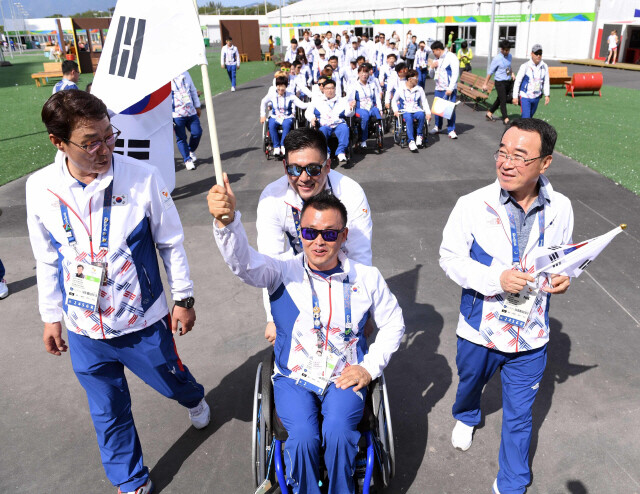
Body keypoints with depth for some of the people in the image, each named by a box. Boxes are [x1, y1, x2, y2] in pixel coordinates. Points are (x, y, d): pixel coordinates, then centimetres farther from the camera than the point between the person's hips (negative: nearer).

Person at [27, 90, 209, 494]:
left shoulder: (142, 177, -18)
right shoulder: (40, 188, -10)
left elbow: (171, 242, -6)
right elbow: (48, 260, 4)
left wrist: (184, 298, -1)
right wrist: (52, 316, 11)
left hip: (143, 322, -2)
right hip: (85, 330, 2)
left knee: (172, 381, 22)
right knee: (108, 412, 18)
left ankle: (195, 399, 60)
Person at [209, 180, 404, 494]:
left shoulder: (367, 278, 0)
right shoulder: (283, 273, -6)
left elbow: (393, 324, 12)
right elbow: (243, 262, -26)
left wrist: (370, 367, 0)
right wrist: (226, 221, -46)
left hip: (345, 377, 1)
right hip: (294, 377, 0)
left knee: (338, 432, -26)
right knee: (303, 437, -25)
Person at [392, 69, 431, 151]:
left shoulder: (419, 89, 13)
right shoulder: (400, 89, 7)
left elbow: (424, 102, 13)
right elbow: (394, 100, 15)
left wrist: (428, 113, -2)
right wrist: (395, 110, -3)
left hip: (416, 110, 2)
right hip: (405, 111, -2)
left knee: (422, 115, -35)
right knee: (408, 118, -38)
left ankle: (419, 135, -19)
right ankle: (411, 141, -43)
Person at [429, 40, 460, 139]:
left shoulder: (451, 57, -6)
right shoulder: (436, 59, 18)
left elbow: (455, 74, -13)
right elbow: (432, 75, 25)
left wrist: (450, 89, -19)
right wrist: (432, 67, 3)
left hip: (449, 90, -7)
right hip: (438, 88, 7)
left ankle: (451, 130, -5)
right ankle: (437, 127, 26)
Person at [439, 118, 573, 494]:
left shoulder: (560, 209, -9)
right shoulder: (473, 205, -18)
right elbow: (450, 257, -11)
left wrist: (562, 276, -14)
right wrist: (496, 278, -25)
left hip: (531, 336, 1)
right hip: (480, 330, -1)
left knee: (519, 417, 15)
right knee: (470, 383, 28)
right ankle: (466, 417, 65)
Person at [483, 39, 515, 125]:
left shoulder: (510, 56, 7)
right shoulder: (497, 59, -12)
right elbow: (490, 71, -8)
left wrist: (512, 73, 6)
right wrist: (485, 84, -9)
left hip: (508, 82, 7)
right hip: (500, 82, -6)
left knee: (499, 99, 15)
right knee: (503, 100, -6)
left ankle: (489, 113, 30)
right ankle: (505, 119, 0)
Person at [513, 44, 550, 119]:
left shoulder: (544, 67, 1)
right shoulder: (525, 66, -12)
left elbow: (546, 82, 10)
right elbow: (517, 81, -7)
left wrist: (547, 95, 4)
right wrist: (515, 96, -8)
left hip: (536, 97, 5)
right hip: (525, 96, -5)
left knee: (530, 116, 18)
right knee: (526, 117, -12)